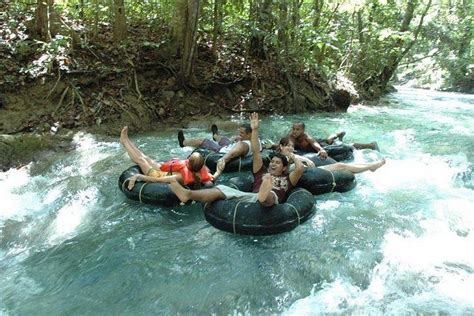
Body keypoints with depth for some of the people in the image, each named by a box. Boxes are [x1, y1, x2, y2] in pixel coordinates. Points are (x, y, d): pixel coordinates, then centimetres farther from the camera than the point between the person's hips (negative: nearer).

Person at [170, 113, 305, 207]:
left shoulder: (286, 179, 26)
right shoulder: (262, 173, 33)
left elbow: (300, 168, 10)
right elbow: (256, 152, 26)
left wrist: (291, 155, 29)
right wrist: (255, 130, 20)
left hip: (271, 201, -3)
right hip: (250, 197, 4)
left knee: (269, 195, -40)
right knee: (221, 189, -18)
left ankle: (263, 194, -79)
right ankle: (188, 194, -37)